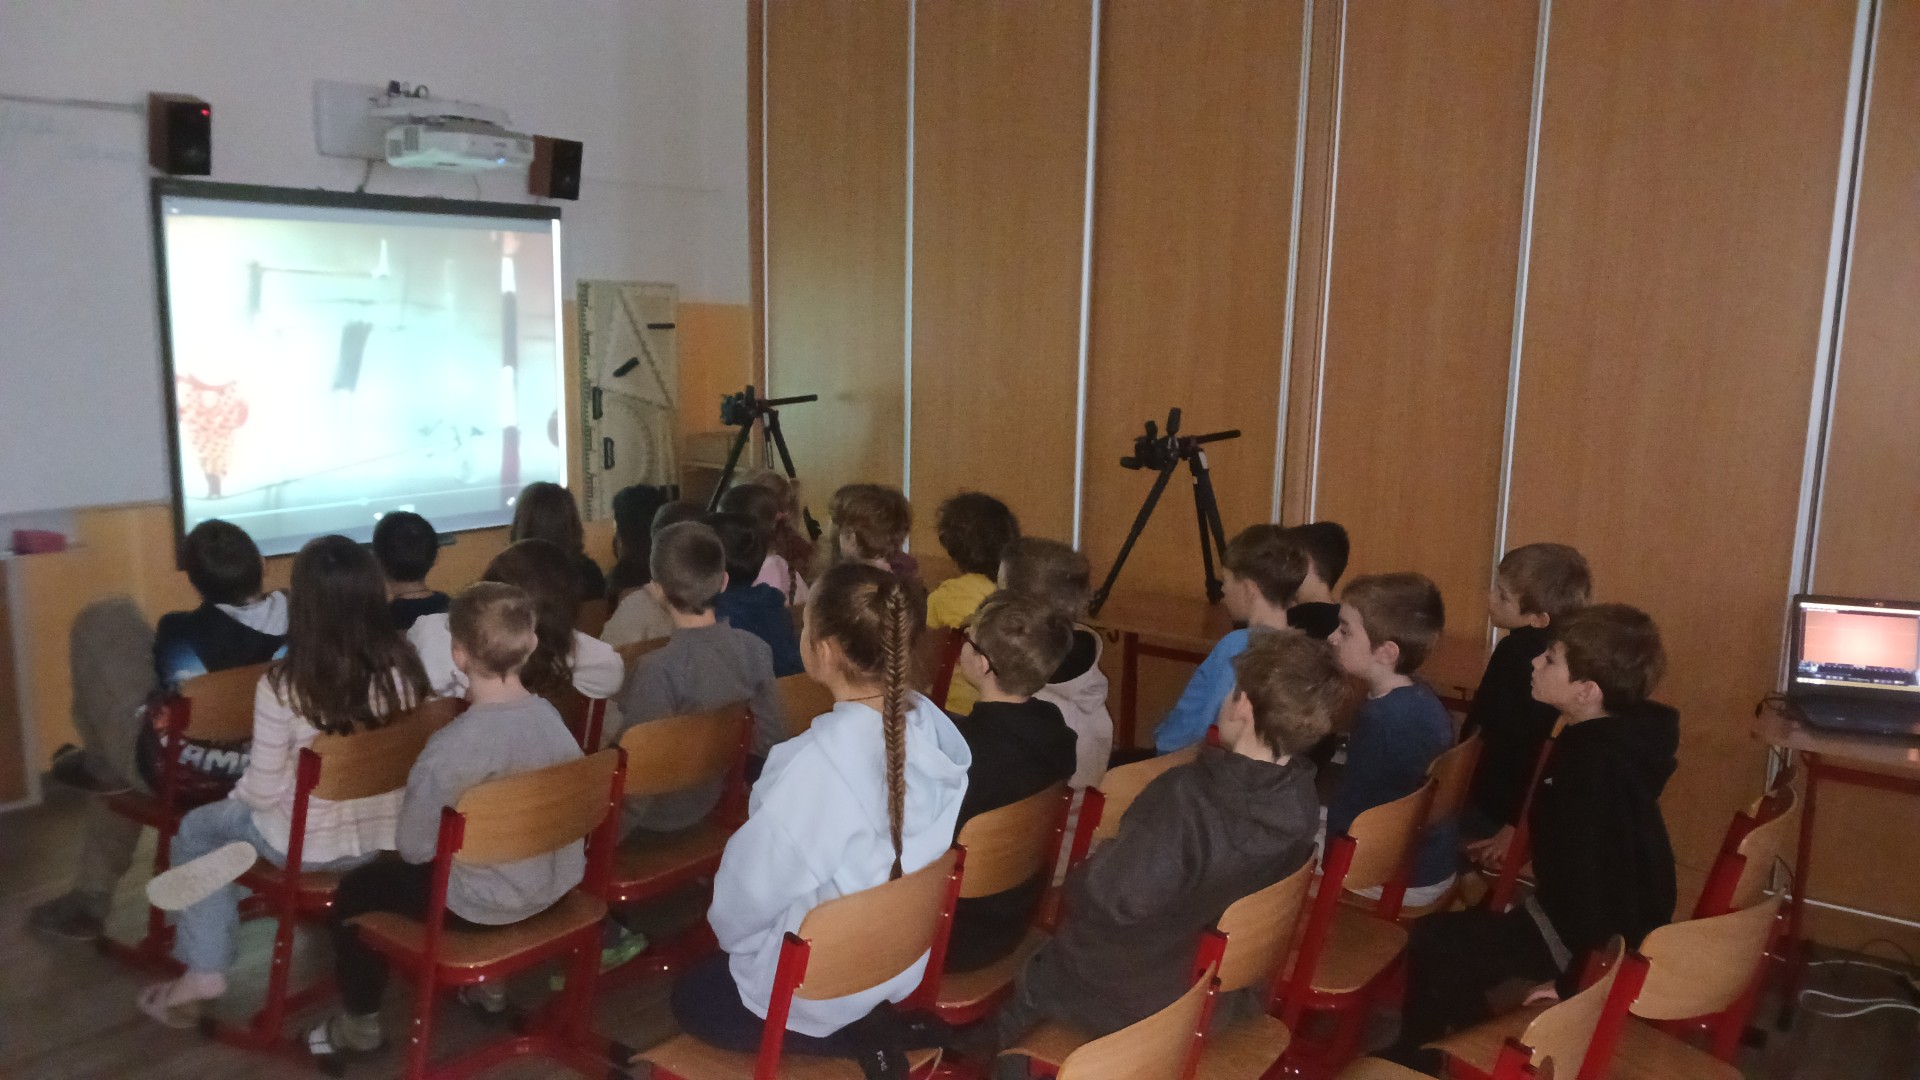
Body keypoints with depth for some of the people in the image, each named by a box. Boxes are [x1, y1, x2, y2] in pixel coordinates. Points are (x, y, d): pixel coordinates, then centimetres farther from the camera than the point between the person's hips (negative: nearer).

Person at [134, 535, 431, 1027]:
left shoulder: (283, 686, -24)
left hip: (311, 844, -4)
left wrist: (237, 792, 8)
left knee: (197, 828, 27)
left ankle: (204, 970, 27)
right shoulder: (403, 668, -14)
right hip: (386, 831, 5)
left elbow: (263, 792, -16)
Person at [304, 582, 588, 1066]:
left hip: (481, 904, -6)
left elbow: (413, 848, -18)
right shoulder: (552, 717, -11)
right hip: (555, 883, 6)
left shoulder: (449, 748, -29)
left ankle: (360, 1024, 35)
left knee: (356, 888, 18)